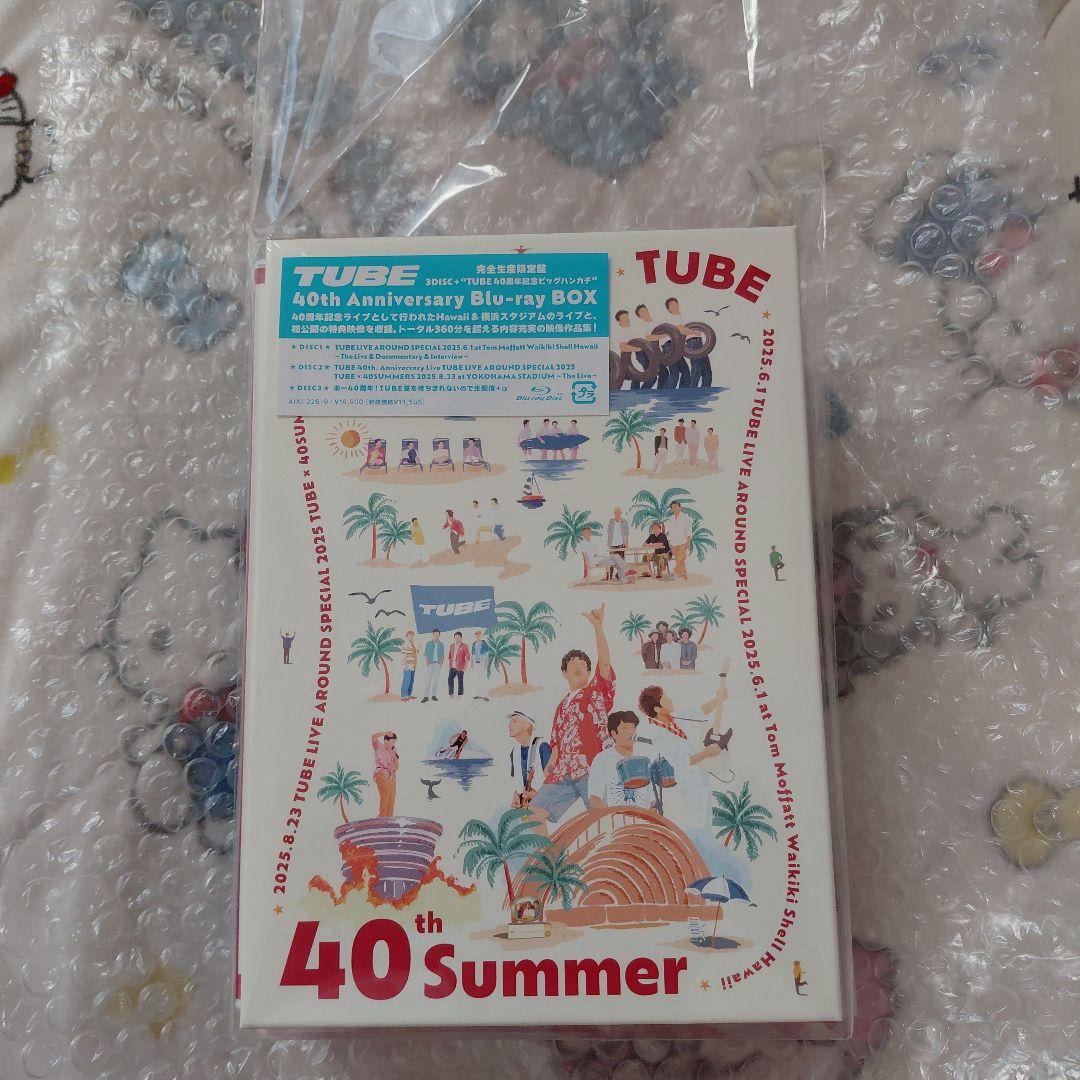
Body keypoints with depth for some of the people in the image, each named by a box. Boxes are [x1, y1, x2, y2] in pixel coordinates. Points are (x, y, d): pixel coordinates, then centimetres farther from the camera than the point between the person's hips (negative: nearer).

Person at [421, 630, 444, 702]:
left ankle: (434, 695, 12)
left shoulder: (441, 645, 7)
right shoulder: (428, 644, 1)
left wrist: (441, 664, 0)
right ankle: (426, 696, -6)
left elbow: (443, 656, 11)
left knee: (436, 680, 5)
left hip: (437, 664, 2)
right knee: (428, 680, -5)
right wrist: (426, 664, -9)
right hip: (430, 664, -2)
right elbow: (425, 655, 0)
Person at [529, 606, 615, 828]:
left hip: (593, 768, -6)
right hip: (564, 772, 6)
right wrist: (552, 761, 6)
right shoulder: (561, 706, 25)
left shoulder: (598, 691, 8)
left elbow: (604, 662, -9)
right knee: (536, 813, 0)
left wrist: (597, 626, -19)